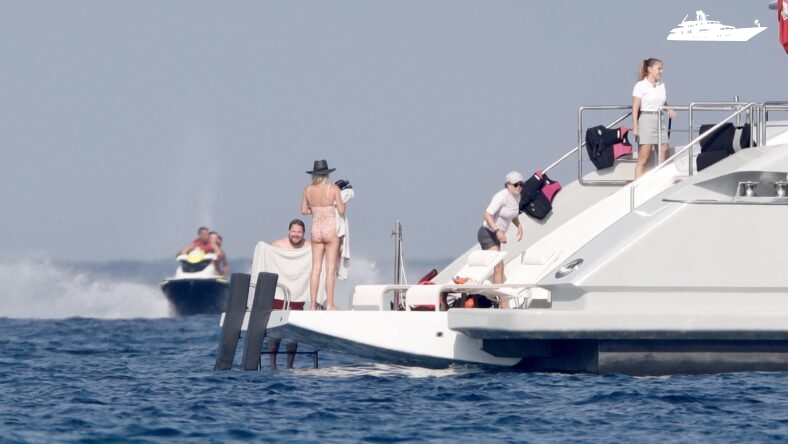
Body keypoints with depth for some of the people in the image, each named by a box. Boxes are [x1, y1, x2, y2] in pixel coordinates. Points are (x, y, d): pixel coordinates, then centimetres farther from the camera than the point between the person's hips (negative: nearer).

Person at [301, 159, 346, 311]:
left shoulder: (308, 189, 0)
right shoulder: (333, 188, -10)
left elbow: (304, 210, 7)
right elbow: (341, 210, -11)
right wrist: (340, 204, 10)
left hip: (316, 230, 3)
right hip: (331, 230, -3)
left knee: (316, 268, 7)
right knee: (330, 268, 0)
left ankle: (313, 304, 5)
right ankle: (330, 304, -2)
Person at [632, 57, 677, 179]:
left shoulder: (661, 85, 13)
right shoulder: (641, 86, -5)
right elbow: (635, 108, -9)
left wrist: (669, 109, -1)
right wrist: (635, 126, -17)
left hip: (659, 121, 6)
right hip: (646, 120, -6)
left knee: (665, 155, 5)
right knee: (643, 158, -8)